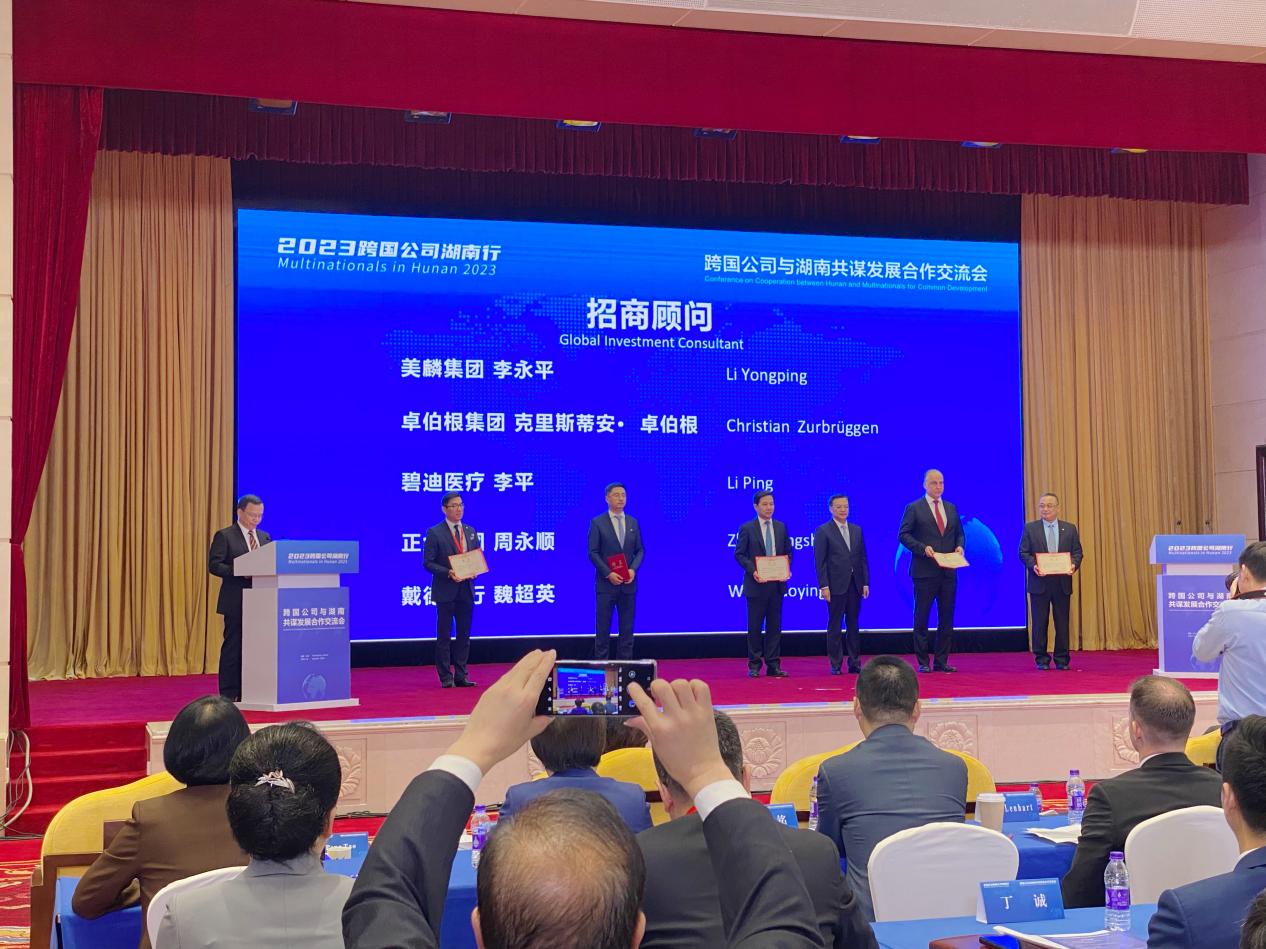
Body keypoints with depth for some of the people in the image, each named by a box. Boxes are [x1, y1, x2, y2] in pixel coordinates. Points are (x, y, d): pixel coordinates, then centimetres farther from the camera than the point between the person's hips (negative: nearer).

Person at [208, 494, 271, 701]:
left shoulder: (265, 537, 17)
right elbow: (214, 565, -9)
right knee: (233, 647, -3)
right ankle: (229, 695, 1)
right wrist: (241, 573, -20)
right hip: (236, 602, -5)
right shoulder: (224, 536, -1)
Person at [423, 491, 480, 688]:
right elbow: (428, 562, -8)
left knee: (464, 634, 8)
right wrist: (448, 573, -20)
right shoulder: (435, 533, -4)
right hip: (445, 591, -5)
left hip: (466, 590, 5)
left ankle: (461, 676, 14)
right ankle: (446, 677, 5)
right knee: (444, 635, 0)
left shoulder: (471, 532, 12)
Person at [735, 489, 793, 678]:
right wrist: (752, 571, -17)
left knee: (775, 625, 6)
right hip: (756, 584, -4)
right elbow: (739, 554, -4)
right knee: (755, 626, 2)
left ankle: (773, 665, 11)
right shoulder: (747, 528, -3)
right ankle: (754, 666, 9)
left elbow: (788, 552, 14)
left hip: (777, 584, 4)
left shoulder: (781, 527, 9)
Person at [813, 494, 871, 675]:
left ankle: (854, 663, 14)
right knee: (834, 626, 1)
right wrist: (823, 586, -13)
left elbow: (863, 558, 12)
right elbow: (820, 561, -6)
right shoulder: (823, 531, -2)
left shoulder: (857, 530, 12)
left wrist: (866, 583, 6)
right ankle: (835, 664, 7)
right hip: (836, 585, -4)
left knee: (853, 625, 9)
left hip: (855, 585, 5)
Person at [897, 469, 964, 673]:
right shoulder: (914, 508, -1)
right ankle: (923, 662, 7)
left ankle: (941, 661, 13)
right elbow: (904, 535, -6)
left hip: (948, 572, 5)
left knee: (947, 618, 6)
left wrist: (959, 546, -2)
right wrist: (923, 548, -18)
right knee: (922, 618, 1)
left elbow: (959, 533, 19)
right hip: (925, 572, -5)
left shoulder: (951, 508, 14)